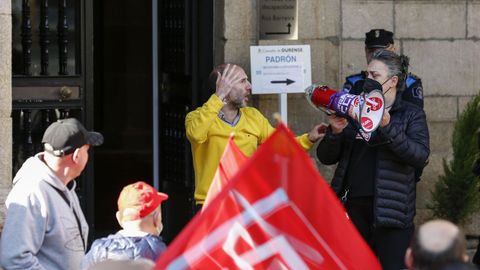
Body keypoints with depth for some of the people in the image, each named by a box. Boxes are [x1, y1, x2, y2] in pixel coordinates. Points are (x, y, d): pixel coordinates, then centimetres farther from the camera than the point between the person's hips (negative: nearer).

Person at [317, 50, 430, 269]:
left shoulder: (411, 115, 3)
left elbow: (420, 155, -14)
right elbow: (326, 157, 13)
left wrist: (387, 127, -23)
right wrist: (335, 132, -7)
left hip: (390, 209, -4)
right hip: (352, 205, 4)